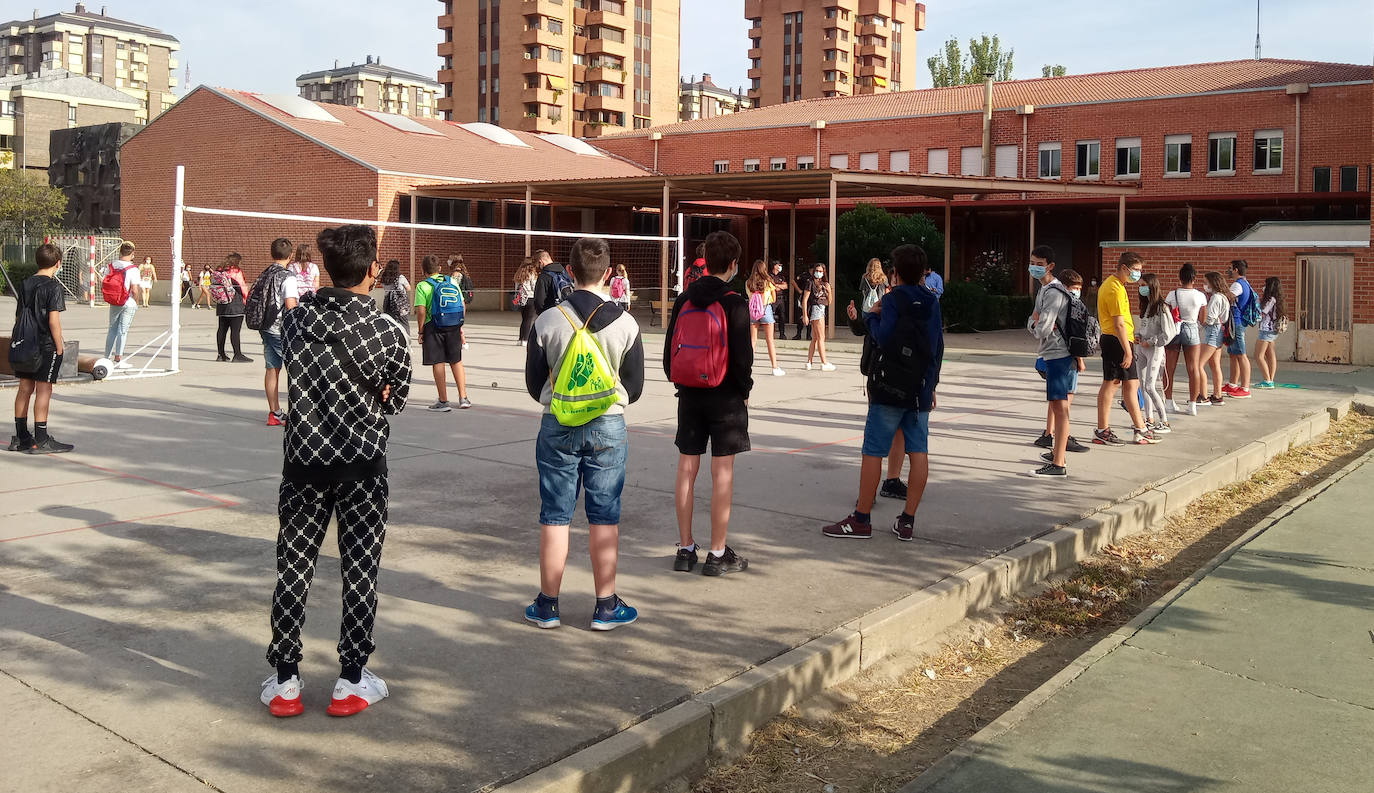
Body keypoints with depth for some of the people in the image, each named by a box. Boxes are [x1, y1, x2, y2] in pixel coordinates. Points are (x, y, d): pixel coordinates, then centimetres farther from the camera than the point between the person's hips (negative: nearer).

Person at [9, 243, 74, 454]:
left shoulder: (25, 284, 10)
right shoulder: (53, 286, -12)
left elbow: (18, 316, 14)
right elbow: (53, 320, -17)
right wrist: (59, 347, -10)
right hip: (46, 346, -7)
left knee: (25, 389, 12)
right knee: (43, 390, -3)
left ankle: (20, 438, 19)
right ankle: (41, 440, -1)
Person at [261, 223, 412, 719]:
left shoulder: (294, 320, -3)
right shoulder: (386, 331, -13)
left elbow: (296, 379, 10)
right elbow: (395, 400, -1)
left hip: (303, 460, 3)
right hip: (361, 464, -3)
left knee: (293, 568, 11)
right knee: (360, 571, 8)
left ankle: (284, 682, 19)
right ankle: (351, 683, 15)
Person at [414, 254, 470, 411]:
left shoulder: (423, 286, -7)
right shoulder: (452, 282, 6)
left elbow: (421, 311, -13)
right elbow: (462, 306, 7)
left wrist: (421, 331, -4)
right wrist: (460, 327, 15)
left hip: (434, 328, -4)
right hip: (454, 327, 4)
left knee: (438, 363, 2)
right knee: (456, 361, 14)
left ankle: (443, 401, 5)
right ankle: (463, 398, 15)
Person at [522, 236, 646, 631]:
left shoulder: (548, 321, -8)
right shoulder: (626, 324, -6)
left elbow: (534, 383, 0)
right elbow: (634, 388, 1)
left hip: (557, 427, 0)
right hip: (608, 428, 0)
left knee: (554, 517, 9)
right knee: (605, 518, 8)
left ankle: (547, 606, 18)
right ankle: (606, 606, 16)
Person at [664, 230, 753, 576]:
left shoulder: (684, 300, 3)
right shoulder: (734, 304, -12)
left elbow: (669, 350, 6)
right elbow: (742, 355, -14)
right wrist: (745, 391, 1)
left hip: (690, 393, 5)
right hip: (725, 396, -5)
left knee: (687, 468, 10)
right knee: (722, 472, 0)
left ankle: (685, 549, 17)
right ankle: (717, 554, 4)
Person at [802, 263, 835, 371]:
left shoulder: (825, 284, 15)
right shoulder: (811, 283, -5)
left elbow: (829, 300, 18)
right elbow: (805, 299, -9)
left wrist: (828, 291, 5)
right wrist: (805, 315, -12)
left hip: (822, 309, 7)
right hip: (816, 309, -7)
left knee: (815, 339, 7)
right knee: (821, 338, -7)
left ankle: (809, 362, 10)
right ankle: (824, 363, -6)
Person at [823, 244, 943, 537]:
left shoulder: (893, 299, -7)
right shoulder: (932, 301, 11)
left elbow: (883, 337, -17)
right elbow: (939, 346, 14)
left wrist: (872, 317, 1)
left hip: (890, 387, -6)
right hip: (922, 389, 6)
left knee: (873, 451, -2)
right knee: (919, 452, 4)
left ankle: (861, 519, 0)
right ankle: (907, 521, 6)